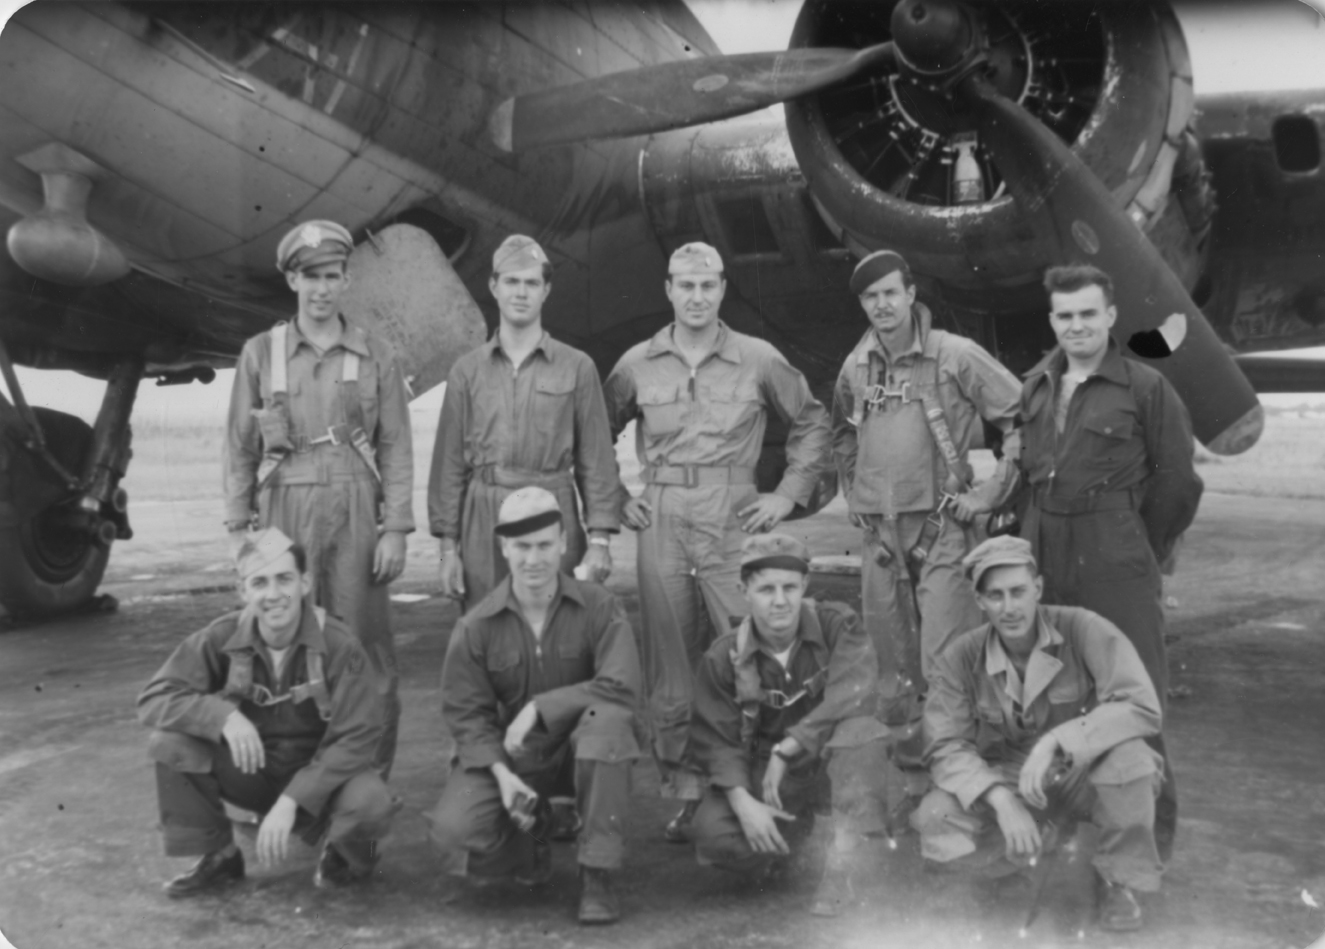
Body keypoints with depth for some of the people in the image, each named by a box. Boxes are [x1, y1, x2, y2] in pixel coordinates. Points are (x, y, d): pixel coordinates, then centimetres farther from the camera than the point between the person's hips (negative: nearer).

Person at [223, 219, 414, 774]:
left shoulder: (375, 358, 7)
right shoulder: (260, 353, 9)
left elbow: (395, 448, 4)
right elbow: (239, 447, 9)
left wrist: (395, 529, -3)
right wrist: (237, 527, 2)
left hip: (356, 512, 0)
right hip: (285, 509, 1)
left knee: (366, 646, 0)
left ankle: (373, 778, 10)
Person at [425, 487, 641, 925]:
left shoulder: (598, 606, -11)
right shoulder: (475, 627, -7)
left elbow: (621, 687, -22)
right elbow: (467, 713, -4)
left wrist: (540, 708, -25)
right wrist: (501, 773, -20)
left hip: (580, 750, -1)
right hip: (506, 755, 1)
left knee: (607, 718, -36)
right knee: (455, 830, -25)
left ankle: (597, 873, -21)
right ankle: (530, 836, 14)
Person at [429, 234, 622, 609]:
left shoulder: (577, 368, 5)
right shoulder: (466, 370, 8)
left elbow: (596, 459, 3)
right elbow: (449, 462, 7)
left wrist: (599, 539, -3)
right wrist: (448, 546, 2)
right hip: (483, 522, 1)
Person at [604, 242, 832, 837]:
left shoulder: (758, 359, 4)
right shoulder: (638, 364, 7)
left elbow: (812, 423, 13)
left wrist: (790, 494, 5)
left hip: (734, 521, -1)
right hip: (661, 521, 2)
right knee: (669, 665, 4)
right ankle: (684, 792, 16)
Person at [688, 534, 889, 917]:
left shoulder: (838, 626, -12)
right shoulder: (723, 658, -5)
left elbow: (852, 694, -28)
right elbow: (717, 741, -6)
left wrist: (787, 749, -28)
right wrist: (742, 800, -24)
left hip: (834, 760, -2)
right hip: (762, 770, 2)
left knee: (860, 725, -35)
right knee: (713, 832, -26)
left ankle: (845, 851, -29)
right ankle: (798, 828, 6)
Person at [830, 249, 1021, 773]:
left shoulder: (956, 355, -8)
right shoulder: (856, 366, 6)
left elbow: (1023, 418, -8)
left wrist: (991, 493, -9)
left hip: (941, 527, -5)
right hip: (879, 529, 5)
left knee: (944, 652, -8)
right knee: (892, 649, 13)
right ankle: (907, 736, 28)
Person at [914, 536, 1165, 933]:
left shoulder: (1083, 629, -19)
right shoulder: (960, 658, -11)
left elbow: (1142, 706, -28)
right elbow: (946, 746, -14)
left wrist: (1056, 740, -36)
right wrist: (1002, 801, -30)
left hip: (1083, 774, -1)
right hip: (1007, 784, 2)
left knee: (1127, 752, -36)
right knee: (935, 823, -26)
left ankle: (1118, 877, -7)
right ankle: (1040, 837, 6)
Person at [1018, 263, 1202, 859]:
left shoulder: (1146, 388, -7)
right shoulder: (1036, 386, 11)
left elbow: (1177, 481, -4)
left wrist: (1144, 554, 2)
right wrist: (1040, 533, 12)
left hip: (1115, 561, -6)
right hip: (1044, 553, 6)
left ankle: (1153, 825, 11)